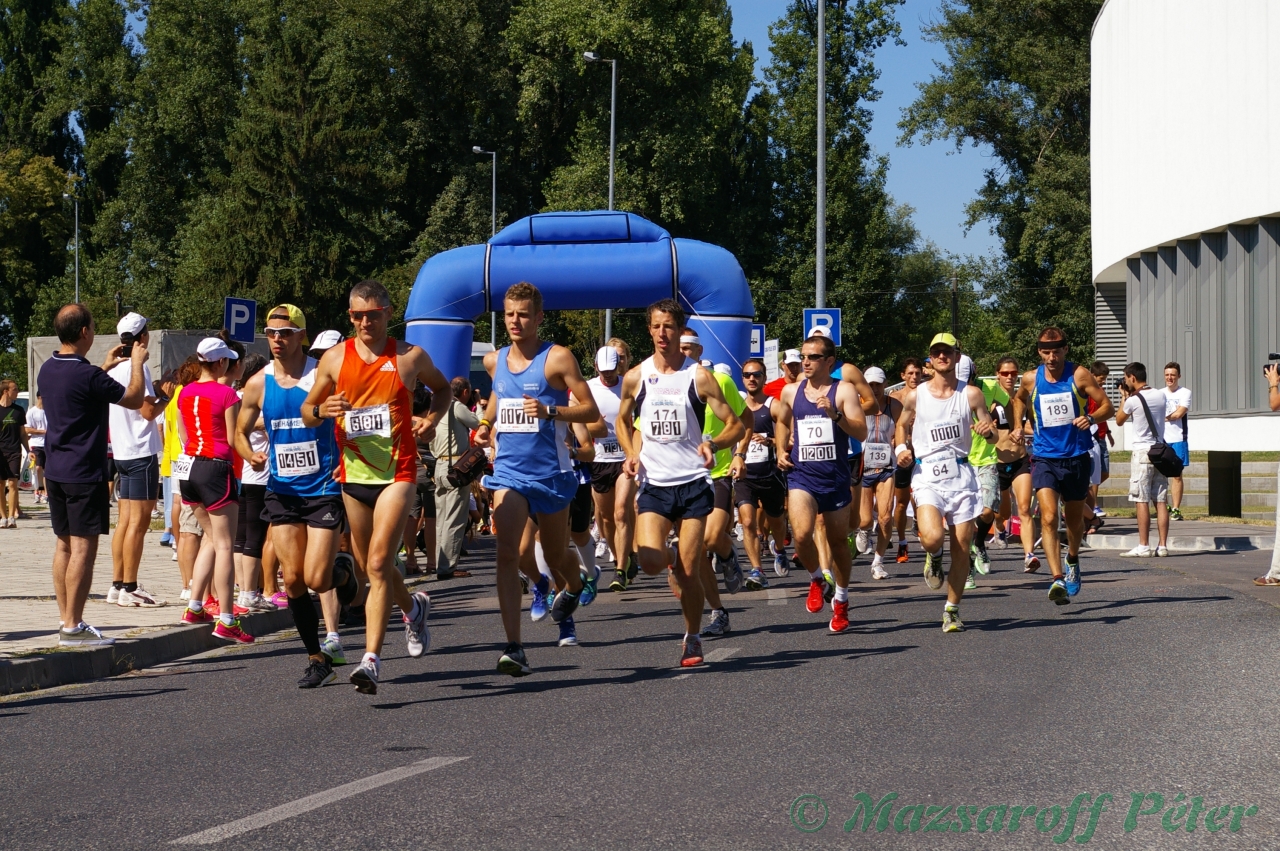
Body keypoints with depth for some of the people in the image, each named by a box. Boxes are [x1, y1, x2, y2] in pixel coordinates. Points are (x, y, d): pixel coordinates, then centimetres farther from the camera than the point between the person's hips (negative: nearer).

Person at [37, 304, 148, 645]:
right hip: (84, 473, -9)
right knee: (83, 548, -6)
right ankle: (73, 628, -7)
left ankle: (67, 620, 16)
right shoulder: (87, 374, -18)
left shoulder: (47, 370, 7)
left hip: (55, 472, 9)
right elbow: (135, 399, -9)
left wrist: (105, 367, 29)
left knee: (64, 545, 13)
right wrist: (137, 363, 5)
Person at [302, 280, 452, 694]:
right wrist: (322, 411, -13)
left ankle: (371, 659, -19)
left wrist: (432, 419, -1)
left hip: (397, 474, -4)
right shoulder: (334, 359, 3)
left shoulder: (410, 357, -1)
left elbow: (441, 387, 18)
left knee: (378, 564, -16)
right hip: (353, 475, 4)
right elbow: (306, 412, 11)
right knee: (371, 566, 15)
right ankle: (413, 607, 46)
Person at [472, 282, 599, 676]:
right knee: (508, 554, -15)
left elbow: (591, 410, -8)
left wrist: (550, 411, -23)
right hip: (508, 471, 3)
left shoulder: (558, 358, -7)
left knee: (556, 554, 15)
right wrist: (487, 425, 11)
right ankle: (514, 647, -20)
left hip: (550, 471, -2)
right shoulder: (494, 361, 7)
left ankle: (573, 587, 54)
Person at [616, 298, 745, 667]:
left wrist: (713, 444, -22)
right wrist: (631, 454, 2)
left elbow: (736, 426, -2)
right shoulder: (635, 377, 3)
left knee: (690, 572, -3)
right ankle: (673, 558, 21)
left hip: (693, 484, -2)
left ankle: (692, 639, 16)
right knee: (651, 562, -16)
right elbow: (624, 421, 21)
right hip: (653, 485, 2)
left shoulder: (699, 377, -4)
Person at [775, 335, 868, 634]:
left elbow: (861, 432, -13)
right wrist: (781, 450, 12)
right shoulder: (791, 392, 6)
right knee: (802, 534, -22)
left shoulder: (843, 390, -4)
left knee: (838, 541, 11)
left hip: (836, 477, -1)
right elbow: (782, 422, 27)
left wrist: (835, 415, -26)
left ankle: (841, 601, 31)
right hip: (801, 476, 1)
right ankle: (816, 579, 7)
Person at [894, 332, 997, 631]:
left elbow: (992, 437, 8)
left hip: (961, 474, 1)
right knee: (932, 537, -24)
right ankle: (933, 558, 14)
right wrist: (902, 448, 1)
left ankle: (952, 609, 17)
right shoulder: (915, 396, 2)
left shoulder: (972, 394, 3)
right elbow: (902, 425, 20)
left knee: (962, 547, 1)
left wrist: (988, 430, -15)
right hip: (927, 474, -1)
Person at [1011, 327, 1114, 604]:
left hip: (1076, 457, 0)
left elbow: (1107, 406, -4)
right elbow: (1019, 399, 24)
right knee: (1049, 517, -20)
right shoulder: (1031, 379, 1)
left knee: (1074, 519, 16)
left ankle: (1072, 560, 46)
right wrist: (1018, 426, 10)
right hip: (1044, 457, 0)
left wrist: (1091, 418, -24)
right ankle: (1058, 580, -28)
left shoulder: (1079, 375, -5)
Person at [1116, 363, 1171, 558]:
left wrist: (1124, 397, 16)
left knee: (1141, 501, -4)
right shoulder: (1162, 396, 7)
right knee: (1161, 501, 5)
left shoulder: (1132, 401, -11)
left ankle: (1143, 547, -7)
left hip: (1141, 452, -6)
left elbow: (1119, 421, 6)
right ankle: (1163, 546, 5)